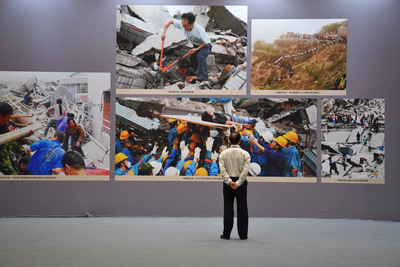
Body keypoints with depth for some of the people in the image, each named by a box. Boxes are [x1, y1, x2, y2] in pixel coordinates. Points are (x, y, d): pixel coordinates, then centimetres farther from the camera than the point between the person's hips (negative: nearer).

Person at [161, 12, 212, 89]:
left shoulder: (198, 30, -35)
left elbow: (206, 42, -22)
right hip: (196, 46, 8)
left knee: (200, 56, -35)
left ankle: (204, 80, -50)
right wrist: (163, 33, -16)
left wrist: (197, 49, -23)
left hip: (205, 46, -8)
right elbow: (170, 21, -8)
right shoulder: (182, 24, -19)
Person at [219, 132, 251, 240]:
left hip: (228, 182, 1)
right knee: (242, 209, 5)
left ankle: (226, 234, 6)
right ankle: (243, 234, 6)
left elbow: (222, 169, -9)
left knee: (228, 208, 5)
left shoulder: (224, 153, 1)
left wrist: (229, 181, -13)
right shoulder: (245, 154, -3)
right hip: (241, 182, -1)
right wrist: (238, 183, -13)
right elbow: (245, 170, -12)